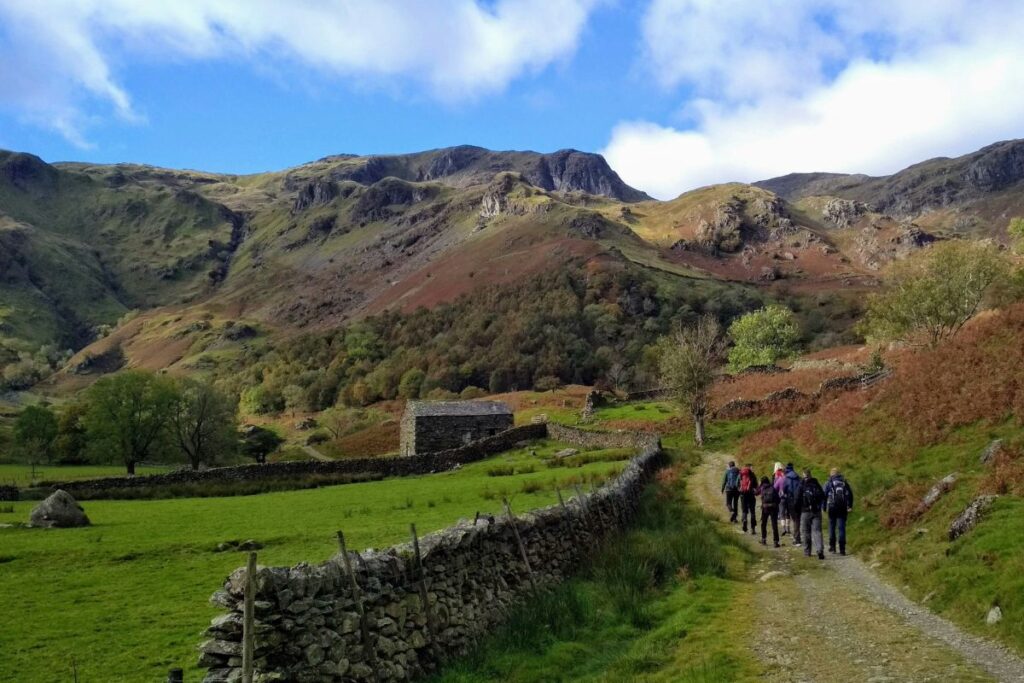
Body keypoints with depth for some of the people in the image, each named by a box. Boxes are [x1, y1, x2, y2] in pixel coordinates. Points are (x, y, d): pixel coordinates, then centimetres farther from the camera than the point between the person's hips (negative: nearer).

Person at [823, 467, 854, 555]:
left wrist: (824, 507, 2)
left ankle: (832, 546, 16)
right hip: (843, 508, 2)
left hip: (832, 508, -2)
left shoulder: (828, 484, 1)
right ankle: (842, 549, -5)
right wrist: (850, 506, 10)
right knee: (842, 528, 1)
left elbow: (824, 496, -4)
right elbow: (850, 495, 6)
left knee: (832, 527, 13)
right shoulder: (844, 483, 8)